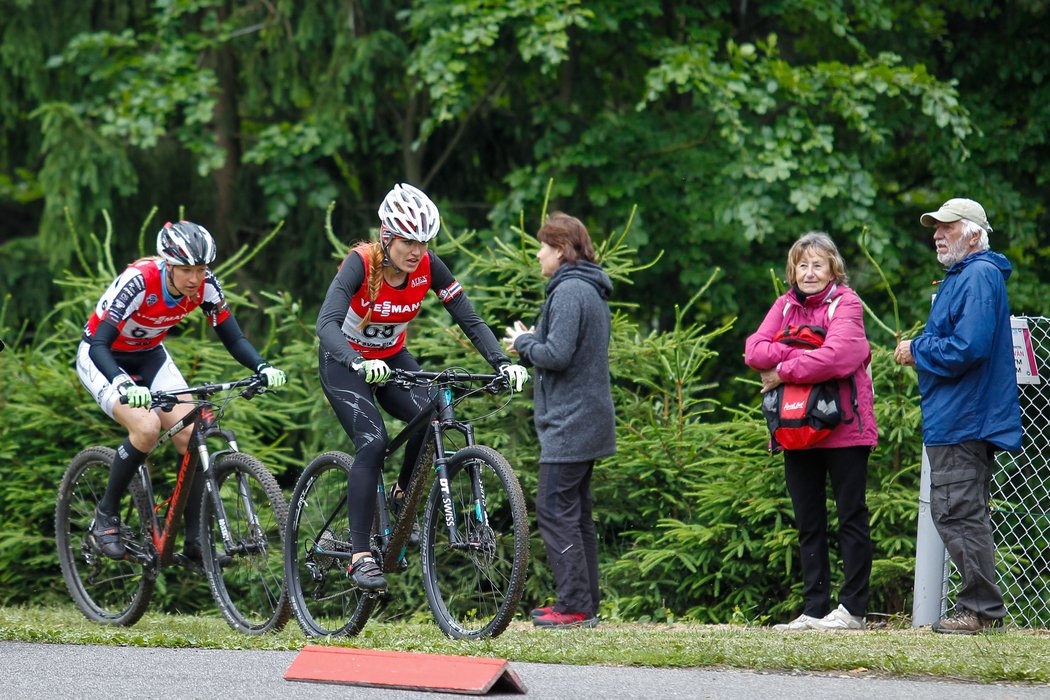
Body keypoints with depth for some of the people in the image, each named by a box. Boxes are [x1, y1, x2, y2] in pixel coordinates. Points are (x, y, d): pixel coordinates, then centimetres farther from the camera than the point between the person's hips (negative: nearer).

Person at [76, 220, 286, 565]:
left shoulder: (205, 285, -19)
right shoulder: (138, 281, -34)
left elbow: (233, 339, -12)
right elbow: (99, 344, -38)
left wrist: (263, 368, -32)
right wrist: (124, 386, -56)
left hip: (149, 356, 5)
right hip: (102, 358, -5)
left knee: (190, 433, -14)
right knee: (147, 426, -28)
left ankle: (194, 540, -6)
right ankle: (105, 516, -9)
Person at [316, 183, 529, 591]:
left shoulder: (428, 267, -16)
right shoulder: (360, 263, -28)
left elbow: (469, 319, -13)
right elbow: (327, 324, -40)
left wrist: (503, 364, -28)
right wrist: (360, 363, -58)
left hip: (392, 358, 4)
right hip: (344, 362, -4)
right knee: (372, 442, -24)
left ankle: (402, 498, 5)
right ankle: (360, 556, -21)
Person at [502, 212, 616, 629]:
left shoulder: (569, 292, -16)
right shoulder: (591, 290, 16)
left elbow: (557, 355, -23)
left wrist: (525, 343, -5)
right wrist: (530, 345, 9)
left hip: (569, 422, -10)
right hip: (588, 420, 10)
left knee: (555, 510, -9)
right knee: (576, 512, 13)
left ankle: (575, 607, -11)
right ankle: (585, 605, 15)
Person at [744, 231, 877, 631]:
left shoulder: (846, 305, -6)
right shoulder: (786, 306, 12)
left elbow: (834, 356, -21)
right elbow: (755, 350, -1)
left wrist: (783, 372, -13)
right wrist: (799, 353, -16)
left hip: (844, 429, -6)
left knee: (851, 519, -1)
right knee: (808, 524, 8)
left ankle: (852, 609, 2)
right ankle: (814, 610, 12)